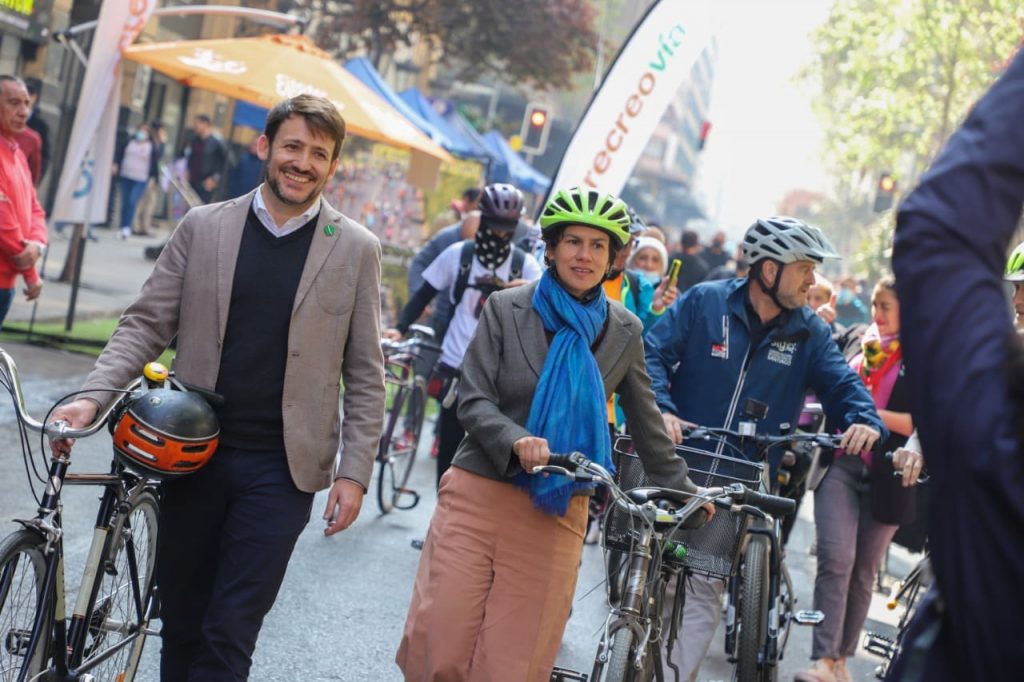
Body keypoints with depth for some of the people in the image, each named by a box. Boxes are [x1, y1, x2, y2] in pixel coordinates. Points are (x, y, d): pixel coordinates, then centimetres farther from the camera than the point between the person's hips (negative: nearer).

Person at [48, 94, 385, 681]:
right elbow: (147, 324, 4)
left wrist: (355, 473, -3)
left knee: (229, 634, -4)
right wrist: (93, 397, -11)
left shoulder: (356, 249, -1)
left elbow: (365, 375, 2)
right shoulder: (203, 227, 4)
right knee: (181, 622, 13)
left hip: (282, 468, -2)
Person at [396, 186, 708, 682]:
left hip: (555, 512, 1)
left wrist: (681, 489, 20)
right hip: (479, 496, -1)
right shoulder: (506, 309, 1)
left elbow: (645, 421, 16)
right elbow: (473, 400, -5)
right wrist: (516, 440, -23)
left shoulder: (624, 331, 6)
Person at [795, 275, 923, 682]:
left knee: (864, 571, 8)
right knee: (836, 558, -14)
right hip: (840, 465, 2)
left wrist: (876, 415, -17)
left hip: (887, 475, -2)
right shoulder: (860, 345, 13)